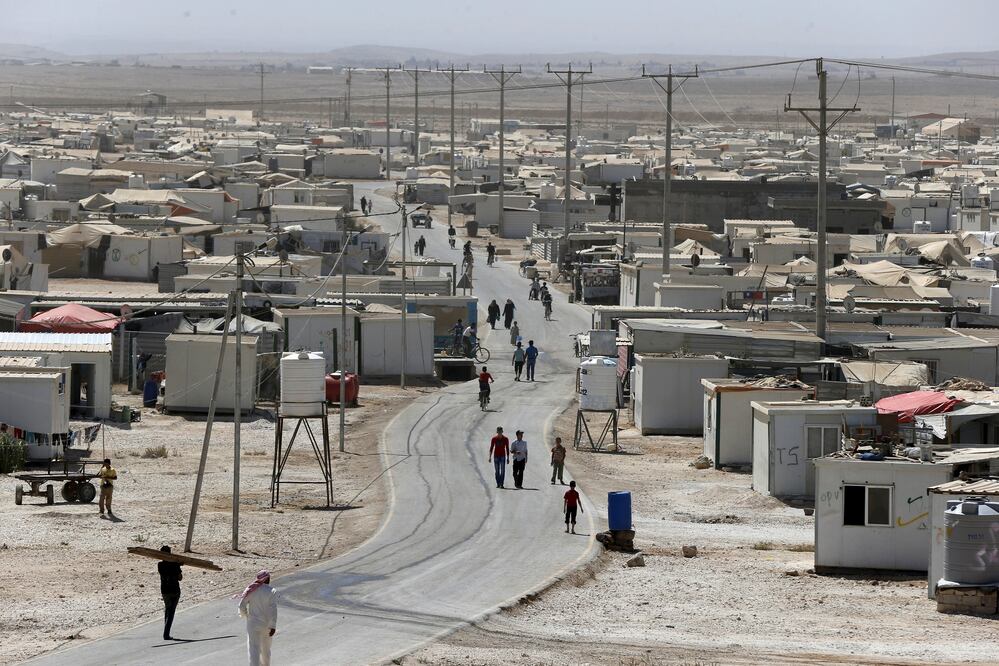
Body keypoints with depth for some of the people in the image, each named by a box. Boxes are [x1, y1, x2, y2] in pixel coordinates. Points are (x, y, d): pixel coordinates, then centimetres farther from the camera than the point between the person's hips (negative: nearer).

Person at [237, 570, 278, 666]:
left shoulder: (251, 590, -6)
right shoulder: (271, 592, -11)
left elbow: (242, 605, -4)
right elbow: (273, 610, -16)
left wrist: (244, 615, 18)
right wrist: (273, 626, -16)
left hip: (253, 623, -1)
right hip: (267, 625, 1)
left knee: (254, 648, -2)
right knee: (266, 648, 21)